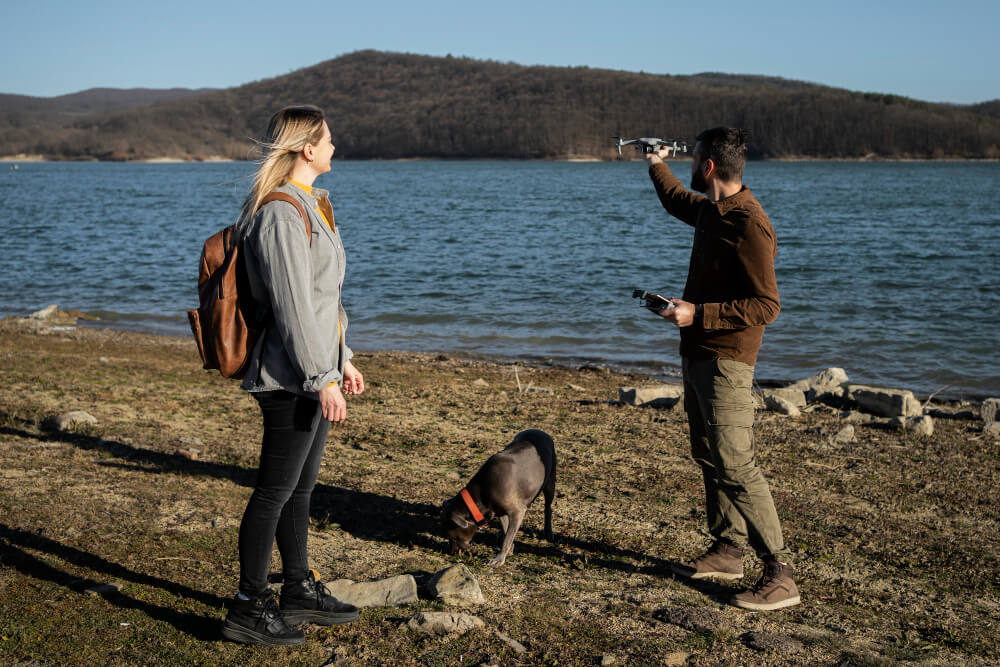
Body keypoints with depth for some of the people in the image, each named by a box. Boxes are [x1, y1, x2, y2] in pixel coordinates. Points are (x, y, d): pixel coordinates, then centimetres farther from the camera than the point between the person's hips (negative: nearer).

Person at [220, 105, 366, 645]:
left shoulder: (305, 206, 15)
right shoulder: (281, 215, -18)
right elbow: (292, 306, -22)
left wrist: (341, 360, 22)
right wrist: (323, 380, -21)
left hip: (313, 369, 10)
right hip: (292, 377, -10)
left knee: (300, 486, 17)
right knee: (275, 489, -2)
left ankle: (299, 591, 29)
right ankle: (248, 609, 9)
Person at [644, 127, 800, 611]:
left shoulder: (749, 226, -19)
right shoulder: (710, 210, 10)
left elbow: (766, 307, -22)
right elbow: (677, 201, 36)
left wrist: (697, 314, -23)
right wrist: (657, 165, 46)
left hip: (725, 362, -10)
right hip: (697, 355, 10)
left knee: (735, 466, -13)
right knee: (709, 459, 16)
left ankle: (779, 575, -9)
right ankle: (728, 550, 27)